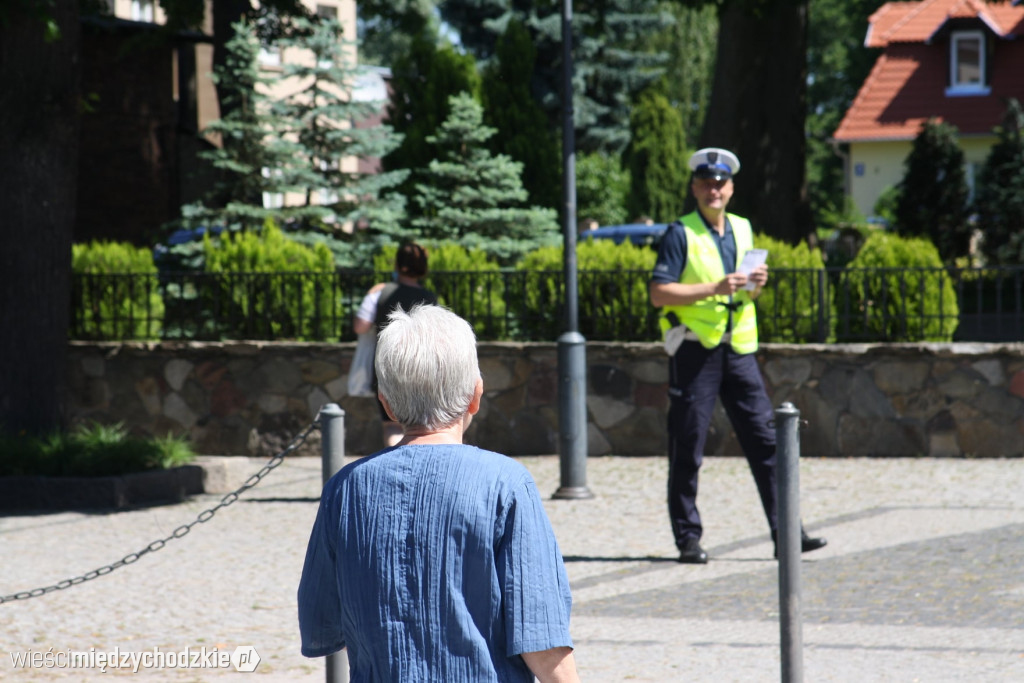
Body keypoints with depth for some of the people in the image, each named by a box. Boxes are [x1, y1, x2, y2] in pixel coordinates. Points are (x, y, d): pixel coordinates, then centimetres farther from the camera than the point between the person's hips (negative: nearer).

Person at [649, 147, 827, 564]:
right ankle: (688, 538, 7)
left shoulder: (742, 230, 15)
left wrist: (755, 286, 1)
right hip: (695, 348, -5)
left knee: (764, 440, 1)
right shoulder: (681, 234, -4)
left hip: (739, 349, 5)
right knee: (688, 447, -1)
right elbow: (659, 292, -12)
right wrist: (713, 288, -20)